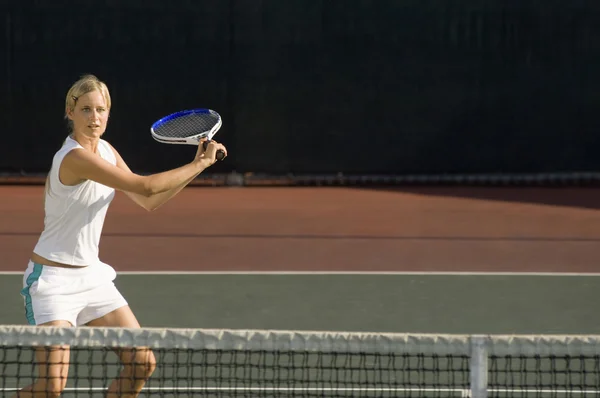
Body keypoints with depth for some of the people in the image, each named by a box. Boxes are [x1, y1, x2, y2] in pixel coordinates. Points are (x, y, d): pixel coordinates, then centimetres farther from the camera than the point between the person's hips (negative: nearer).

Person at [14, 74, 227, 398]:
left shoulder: (105, 151, 5)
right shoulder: (75, 158, -24)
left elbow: (149, 202, 11)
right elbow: (146, 186, -27)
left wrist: (197, 165, 1)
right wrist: (200, 164, -16)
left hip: (92, 275, 9)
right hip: (53, 278, -9)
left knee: (142, 363, 2)